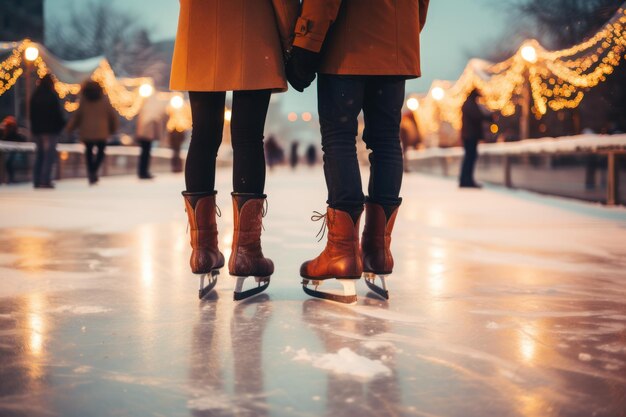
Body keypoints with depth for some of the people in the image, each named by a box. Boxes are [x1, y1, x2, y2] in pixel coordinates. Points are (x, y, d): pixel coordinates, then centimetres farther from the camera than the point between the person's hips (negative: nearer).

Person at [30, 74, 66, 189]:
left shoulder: (34, 96, 10)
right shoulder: (52, 96, -10)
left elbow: (32, 114, 13)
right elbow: (58, 113, -10)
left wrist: (34, 128, 17)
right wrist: (62, 124, 4)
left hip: (37, 130, 7)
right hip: (51, 130, -6)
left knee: (39, 155, 12)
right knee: (49, 156, -5)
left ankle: (37, 181, 9)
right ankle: (45, 181, -12)